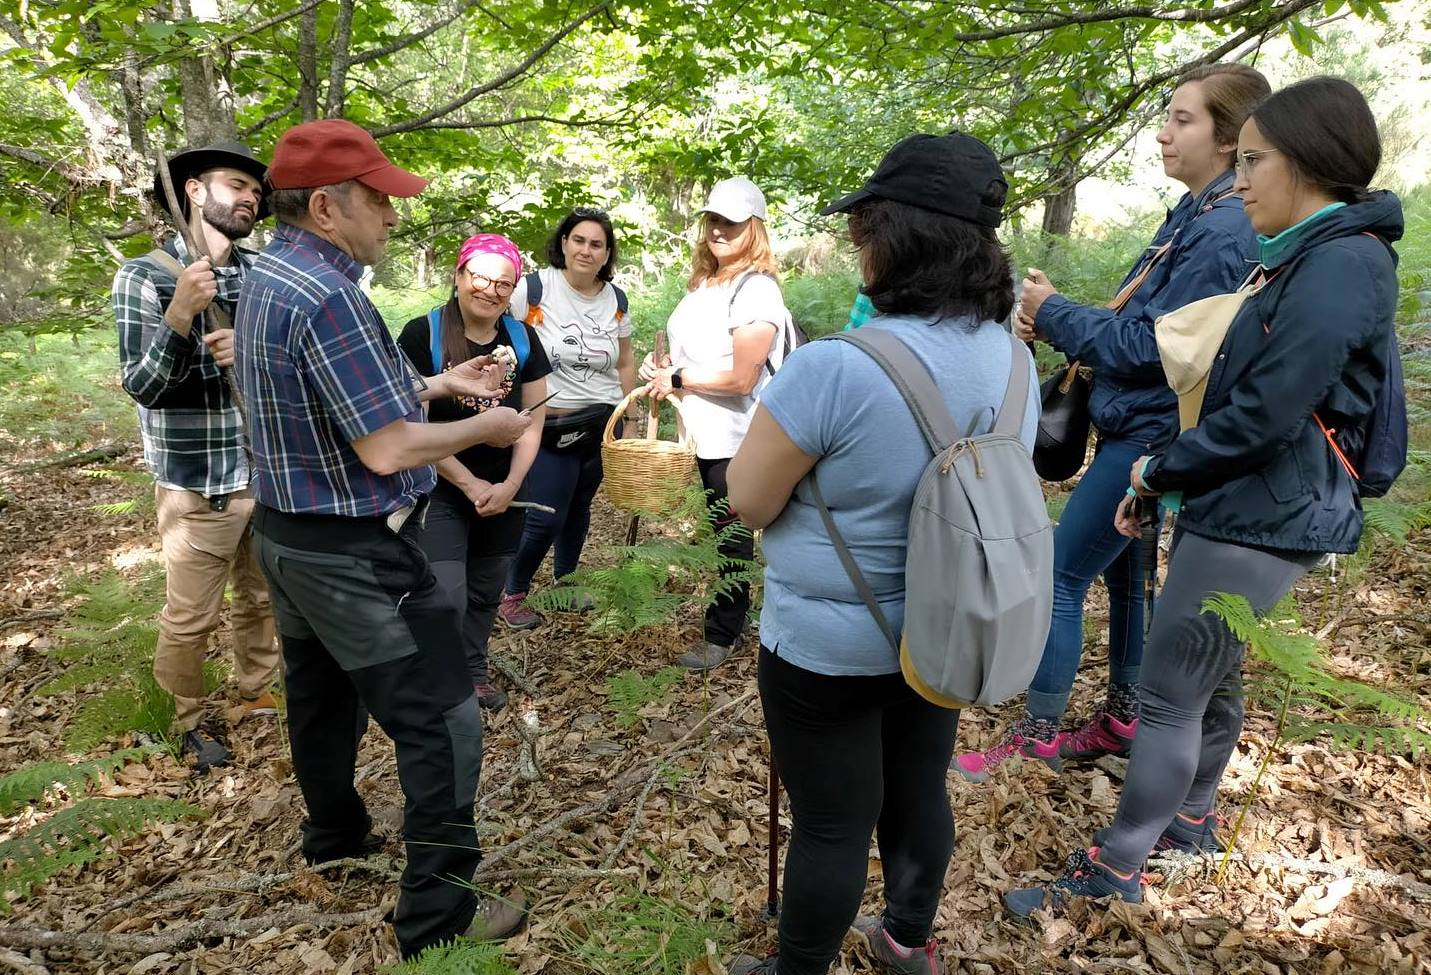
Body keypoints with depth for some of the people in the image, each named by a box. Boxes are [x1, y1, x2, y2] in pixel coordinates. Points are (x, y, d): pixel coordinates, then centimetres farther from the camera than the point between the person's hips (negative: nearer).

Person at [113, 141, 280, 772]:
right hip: (197, 485, -4)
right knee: (189, 619, 7)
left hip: (268, 474, 4)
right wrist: (182, 313, -26)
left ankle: (255, 696, 38)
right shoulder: (144, 276, -8)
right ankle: (190, 723, 29)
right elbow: (140, 387, -12)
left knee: (261, 601, 18)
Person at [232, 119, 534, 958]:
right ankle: (439, 912, 9)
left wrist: (436, 384, 11)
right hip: (353, 553, -10)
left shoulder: (267, 276, 6)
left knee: (321, 694, 25)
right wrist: (484, 428, -11)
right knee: (441, 722, -1)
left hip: (287, 534, 10)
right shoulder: (328, 295, -25)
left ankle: (336, 835, 45)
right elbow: (387, 449, -25)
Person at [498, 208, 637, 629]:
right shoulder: (533, 288, -10)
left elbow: (624, 364, 14)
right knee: (545, 518, -4)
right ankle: (512, 593, 18)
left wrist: (630, 421, 14)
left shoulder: (616, 300, 4)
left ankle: (565, 581, 35)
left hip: (602, 424, 4)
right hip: (549, 426, -4)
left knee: (579, 506, 13)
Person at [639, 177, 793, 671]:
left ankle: (722, 637, 20)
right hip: (704, 433, 8)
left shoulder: (756, 291, -18)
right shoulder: (704, 282, 9)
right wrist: (663, 368, 4)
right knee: (723, 532, 18)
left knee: (731, 535, 6)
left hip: (736, 439, -8)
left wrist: (677, 380, -14)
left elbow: (740, 378, -22)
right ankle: (734, 617, 33)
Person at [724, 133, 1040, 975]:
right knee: (920, 790, 25)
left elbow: (750, 502, -18)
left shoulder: (835, 369, -28)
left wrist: (787, 424, -1)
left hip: (831, 644, -7)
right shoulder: (1014, 362, -3)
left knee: (832, 823, 12)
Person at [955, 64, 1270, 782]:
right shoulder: (1193, 214, 11)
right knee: (1126, 574, 16)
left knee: (1060, 575, -5)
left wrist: (1055, 312, -12)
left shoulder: (1224, 229, -18)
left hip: (1152, 434, -10)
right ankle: (1122, 719, 30)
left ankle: (1036, 735, 8)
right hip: (1137, 426, 10)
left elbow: (1152, 344, -21)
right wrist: (1051, 320, -1)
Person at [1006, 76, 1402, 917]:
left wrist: (1161, 470, -10)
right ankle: (1192, 819, 39)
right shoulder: (1307, 257, 14)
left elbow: (1266, 413, -24)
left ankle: (1116, 868, 10)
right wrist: (1163, 481, 12)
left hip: (1264, 521, -10)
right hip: (1238, 507, 10)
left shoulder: (1343, 262, -18)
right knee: (1211, 674, 21)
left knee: (1170, 693, -3)